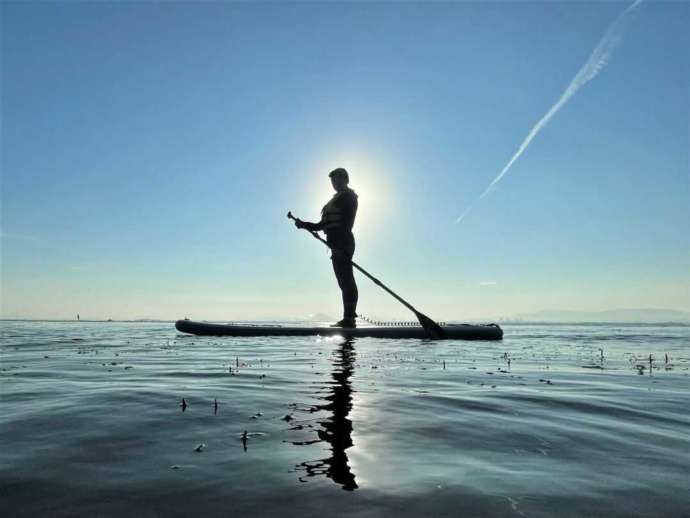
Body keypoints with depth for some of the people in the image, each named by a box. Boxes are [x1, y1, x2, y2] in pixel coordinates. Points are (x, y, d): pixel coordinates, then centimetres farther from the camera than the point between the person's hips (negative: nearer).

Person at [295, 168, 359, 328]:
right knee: (345, 281, 6)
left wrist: (340, 244, -25)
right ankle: (349, 318, 8)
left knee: (346, 280, -13)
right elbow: (323, 224, 24)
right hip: (338, 245, 10)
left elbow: (346, 223, -16)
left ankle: (349, 318, -14)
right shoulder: (337, 199, 27)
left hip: (342, 243, -10)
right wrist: (304, 224, 15)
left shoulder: (348, 197, -1)